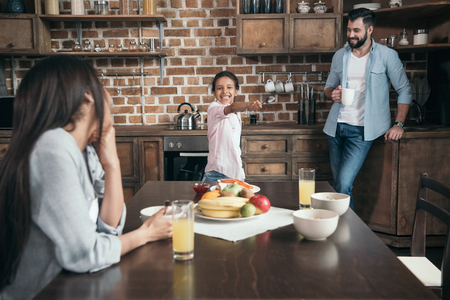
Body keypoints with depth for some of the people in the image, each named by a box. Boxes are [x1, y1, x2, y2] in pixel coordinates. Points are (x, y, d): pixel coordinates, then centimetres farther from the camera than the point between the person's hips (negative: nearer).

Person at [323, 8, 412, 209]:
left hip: (361, 130, -5)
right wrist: (332, 93, -6)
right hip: (336, 125, 5)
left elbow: (404, 90, 1)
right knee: (338, 184, 10)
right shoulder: (340, 56, 8)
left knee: (343, 185, -15)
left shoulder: (387, 55, -4)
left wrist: (399, 124, -7)